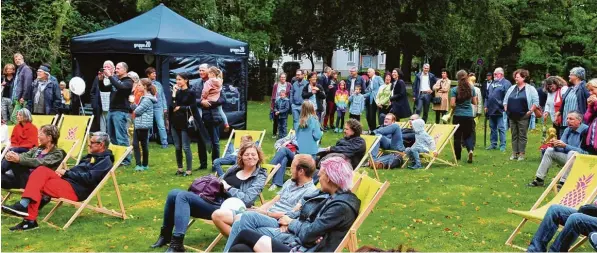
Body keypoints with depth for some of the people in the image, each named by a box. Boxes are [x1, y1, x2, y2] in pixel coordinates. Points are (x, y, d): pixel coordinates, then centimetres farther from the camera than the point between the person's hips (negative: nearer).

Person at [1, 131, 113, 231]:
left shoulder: (105, 161, -6)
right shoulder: (92, 156, 25)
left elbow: (88, 178, -17)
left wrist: (66, 173, -11)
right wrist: (65, 173, 3)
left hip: (76, 190, -9)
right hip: (67, 181, 9)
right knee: (42, 170, -13)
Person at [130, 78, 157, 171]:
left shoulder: (147, 99, -17)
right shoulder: (143, 97, 14)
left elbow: (137, 111, -18)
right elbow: (136, 109, 13)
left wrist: (134, 108, 2)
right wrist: (133, 104, -3)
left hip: (144, 125, -9)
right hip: (138, 124, 9)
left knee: (144, 145, 2)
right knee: (135, 144, 5)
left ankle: (145, 165, 13)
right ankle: (138, 164, 7)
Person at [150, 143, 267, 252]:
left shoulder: (260, 177, -1)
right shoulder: (235, 168, 18)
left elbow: (247, 200, -15)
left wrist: (228, 188, -10)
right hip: (211, 199, 8)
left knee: (183, 196, -25)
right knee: (173, 194, -10)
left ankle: (177, 243, -25)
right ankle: (165, 235, 4)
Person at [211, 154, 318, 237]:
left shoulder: (311, 191, -7)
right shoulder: (290, 182, 21)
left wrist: (266, 213, -11)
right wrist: (257, 210, 2)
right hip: (263, 215, 9)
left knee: (239, 219, -35)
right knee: (217, 215, -4)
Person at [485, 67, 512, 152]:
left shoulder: (506, 83, -7)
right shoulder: (492, 83, 17)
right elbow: (487, 95, 21)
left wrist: (504, 106, -17)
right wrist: (486, 106, 15)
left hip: (500, 111, -8)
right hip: (491, 110, 8)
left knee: (501, 128, -4)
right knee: (492, 128, 14)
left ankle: (502, 146, 1)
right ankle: (493, 144, 22)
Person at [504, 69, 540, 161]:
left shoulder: (530, 89, -3)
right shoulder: (512, 88, 13)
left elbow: (536, 101, -7)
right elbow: (505, 100, 22)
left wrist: (530, 111, -12)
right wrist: (506, 109, 10)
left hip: (523, 117, -5)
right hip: (512, 117, 5)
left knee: (522, 136, -1)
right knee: (514, 135, 9)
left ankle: (521, 154, 3)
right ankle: (514, 153, 14)